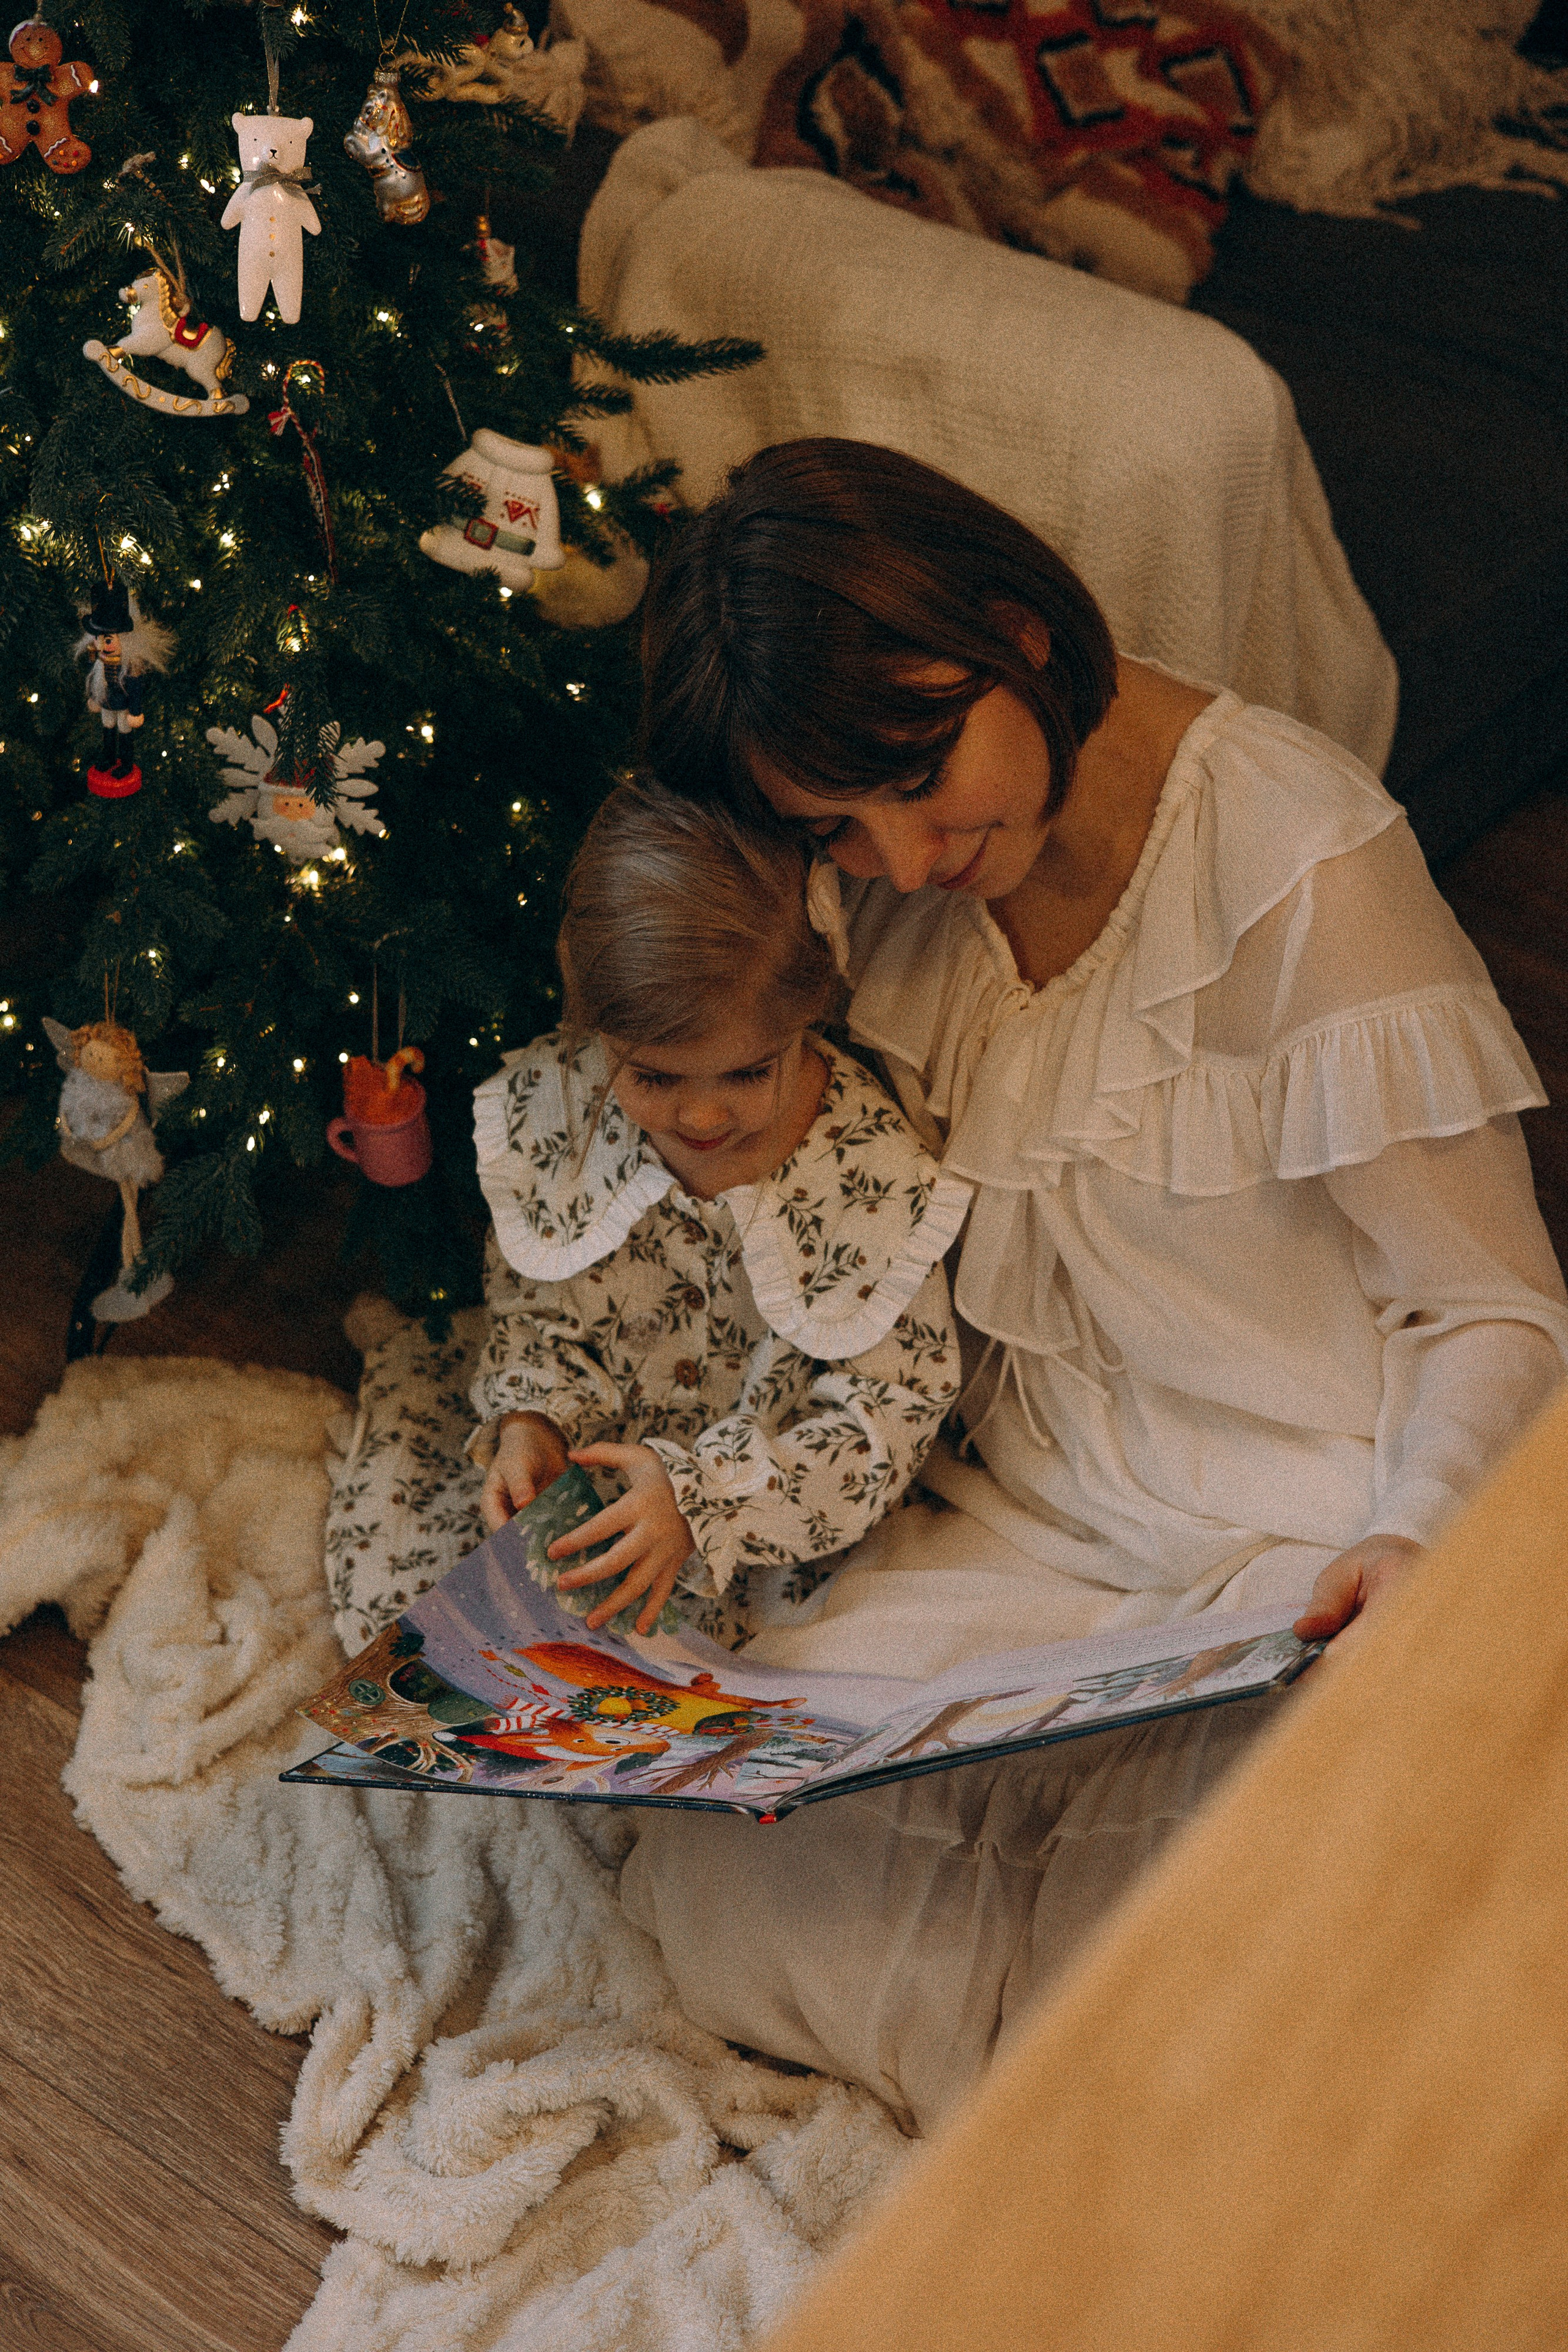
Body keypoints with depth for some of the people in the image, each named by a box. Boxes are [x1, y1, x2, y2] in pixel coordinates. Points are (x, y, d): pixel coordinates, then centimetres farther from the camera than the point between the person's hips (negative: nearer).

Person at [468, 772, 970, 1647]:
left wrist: (706, 1499, -29)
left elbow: (888, 1417, -17)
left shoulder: (878, 1178, -22)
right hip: (585, 1507, 2)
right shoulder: (550, 1112, -12)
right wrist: (531, 1422, -16)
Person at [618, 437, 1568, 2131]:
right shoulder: (876, 887, 1)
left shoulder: (1302, 864, -17)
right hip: (1012, 1518, 5)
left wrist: (1412, 1542, -32)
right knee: (733, 1895, -15)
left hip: (1302, 1548, -5)